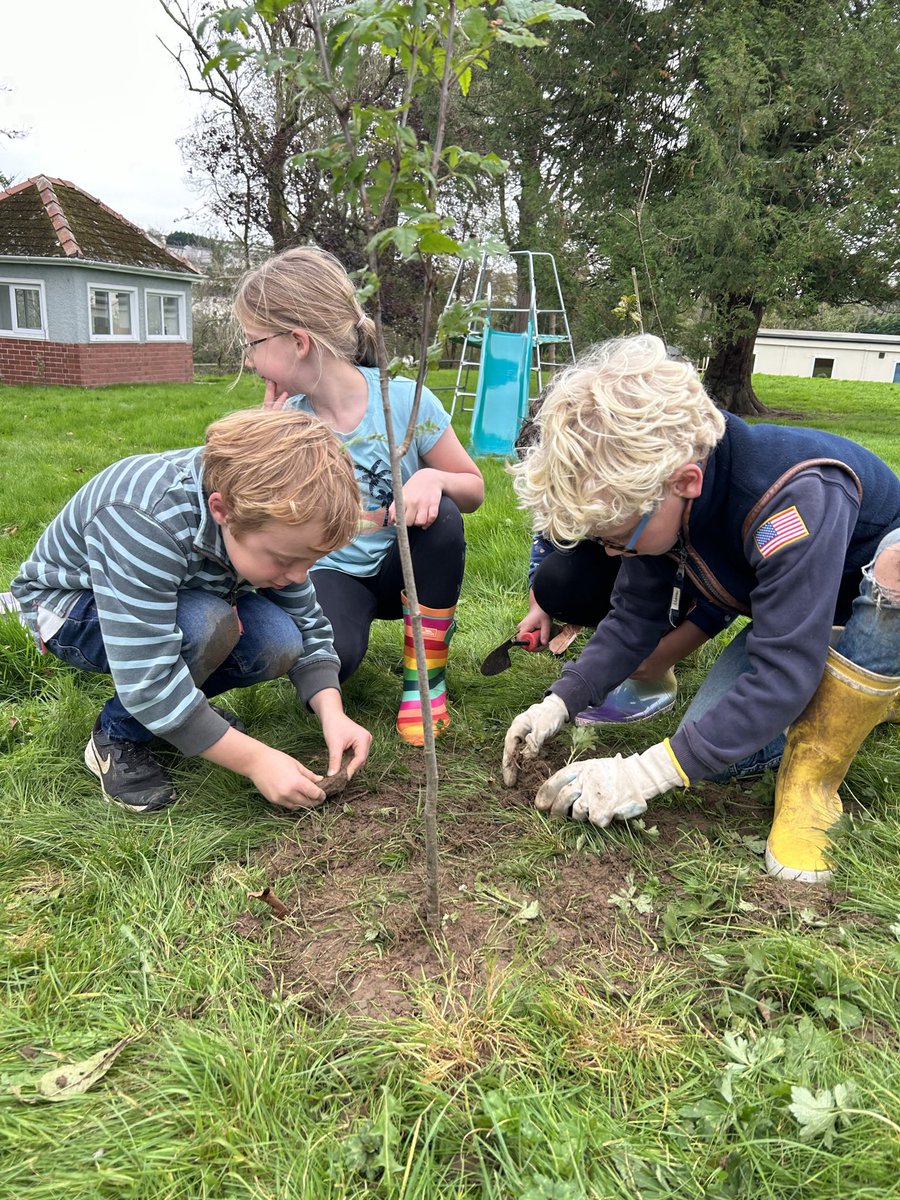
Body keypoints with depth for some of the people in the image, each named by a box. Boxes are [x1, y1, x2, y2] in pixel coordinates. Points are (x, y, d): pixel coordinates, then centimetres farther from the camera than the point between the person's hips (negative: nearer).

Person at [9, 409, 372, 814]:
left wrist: (332, 714, -25)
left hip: (178, 595, 5)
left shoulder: (266, 513, -20)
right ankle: (118, 738, -10)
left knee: (279, 643, -23)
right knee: (206, 626, -36)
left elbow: (307, 625, -10)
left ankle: (186, 705, 5)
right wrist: (254, 758, -36)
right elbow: (144, 680, -40)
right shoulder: (145, 522, -40)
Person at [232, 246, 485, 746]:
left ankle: (425, 677, -13)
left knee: (441, 514, -33)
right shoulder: (286, 417, -8)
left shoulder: (407, 400, -16)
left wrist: (433, 478, -29)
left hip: (403, 567, 1)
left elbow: (474, 488, -6)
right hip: (331, 572, 0)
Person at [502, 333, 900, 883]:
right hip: (787, 612, 6)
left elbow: (781, 675, -41)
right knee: (714, 748, -14)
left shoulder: (796, 496, -42)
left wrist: (642, 775, -39)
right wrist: (559, 703, -19)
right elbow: (636, 617, -7)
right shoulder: (653, 495, -19)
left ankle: (810, 785, -22)